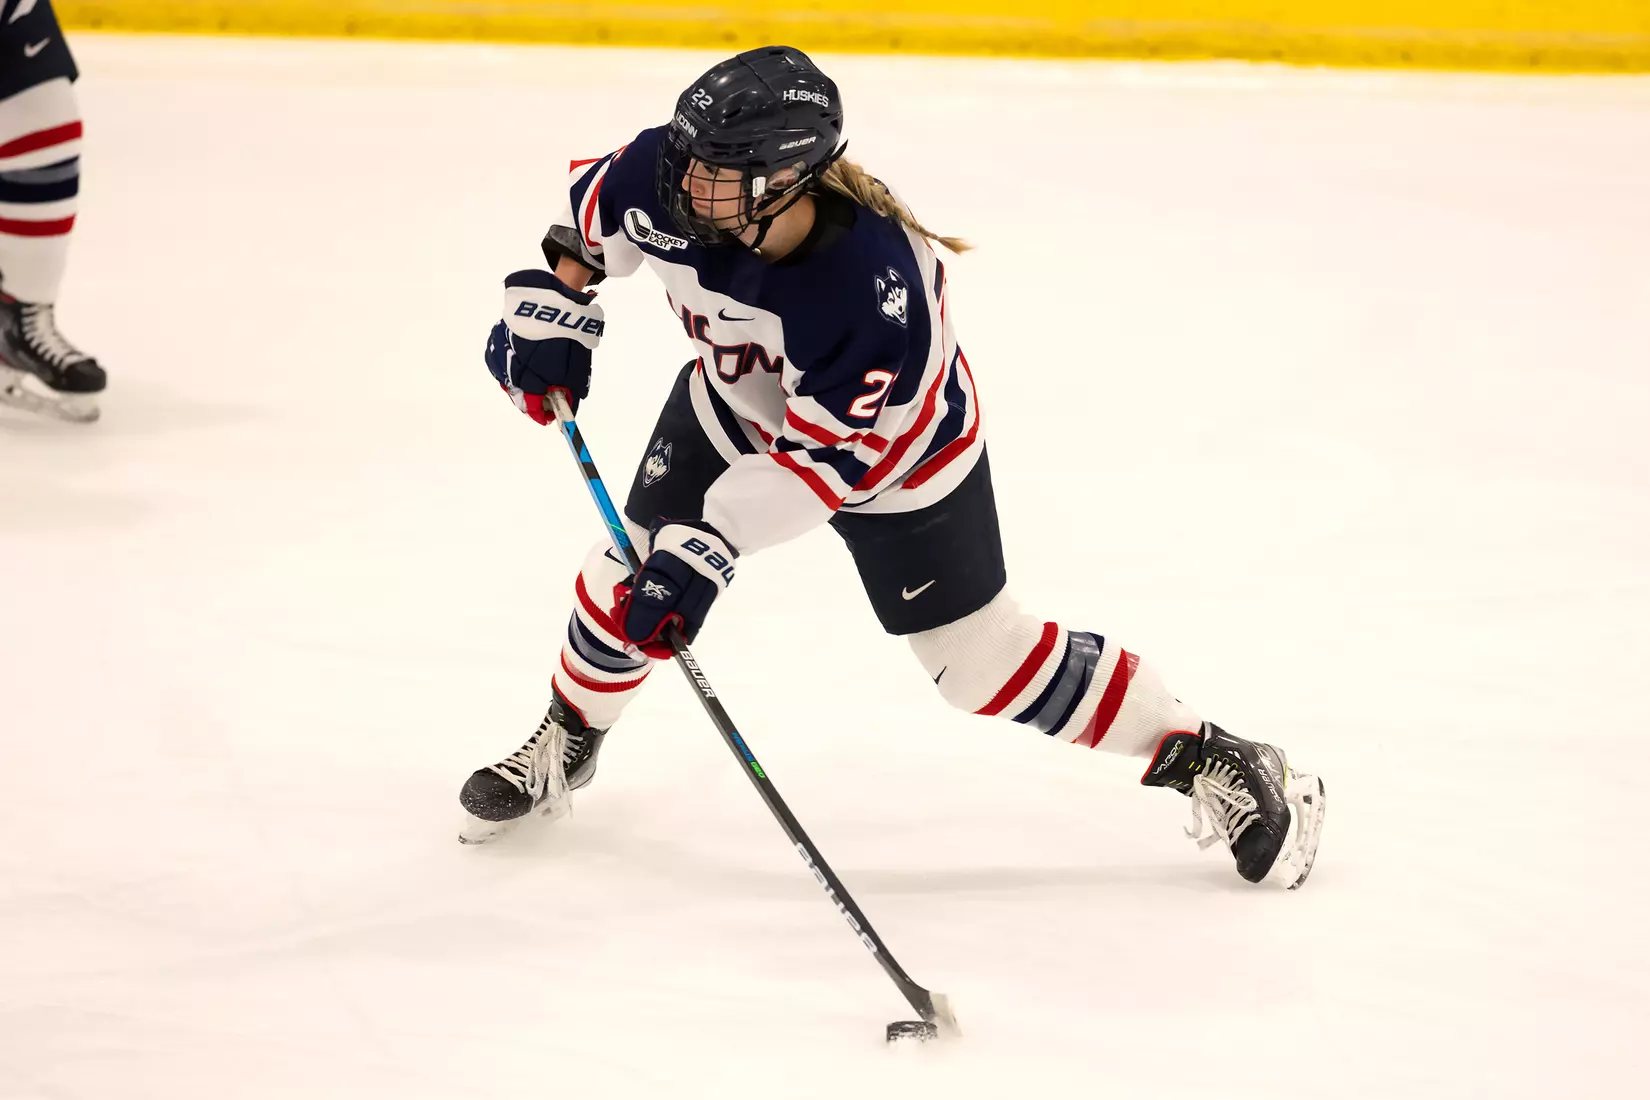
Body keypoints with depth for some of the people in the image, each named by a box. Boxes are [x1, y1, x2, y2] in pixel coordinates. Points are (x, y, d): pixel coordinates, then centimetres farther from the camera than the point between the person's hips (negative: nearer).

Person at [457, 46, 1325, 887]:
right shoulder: (665, 181, -29)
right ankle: (564, 745, 36)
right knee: (631, 570, 6)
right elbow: (593, 209, -3)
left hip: (891, 449, -5)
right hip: (738, 404, 5)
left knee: (982, 659, -1)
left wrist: (709, 546, -39)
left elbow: (824, 457, -36)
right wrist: (554, 302, -11)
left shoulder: (872, 284, -44)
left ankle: (1212, 761, 13)